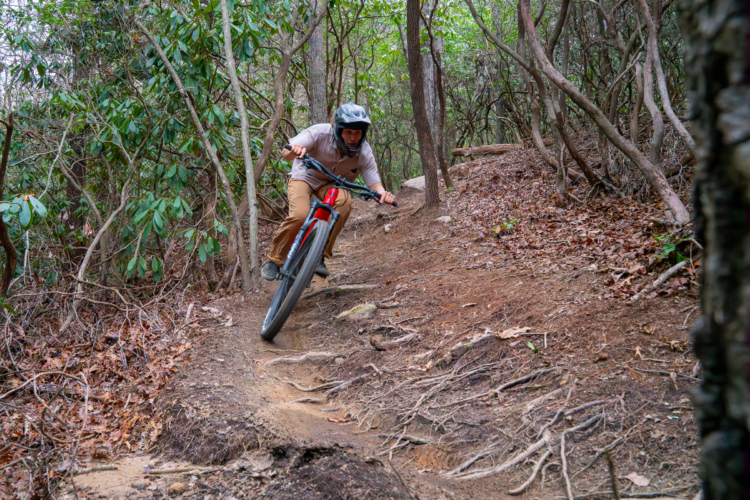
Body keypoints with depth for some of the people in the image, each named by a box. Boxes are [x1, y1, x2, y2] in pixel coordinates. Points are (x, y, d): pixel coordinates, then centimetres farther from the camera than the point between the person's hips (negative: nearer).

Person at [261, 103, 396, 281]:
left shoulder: (364, 152, -21)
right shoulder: (320, 133, -28)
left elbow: (374, 185, -21)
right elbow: (286, 153, -34)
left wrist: (383, 193, -46)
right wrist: (295, 150, -59)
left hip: (333, 184, 2)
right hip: (305, 176, -2)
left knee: (344, 201, -33)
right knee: (300, 215, -29)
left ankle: (320, 255, -20)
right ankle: (275, 259, -6)